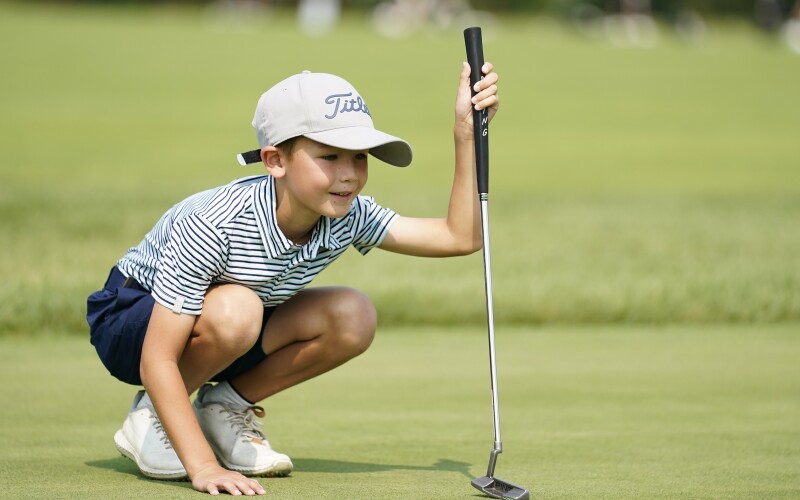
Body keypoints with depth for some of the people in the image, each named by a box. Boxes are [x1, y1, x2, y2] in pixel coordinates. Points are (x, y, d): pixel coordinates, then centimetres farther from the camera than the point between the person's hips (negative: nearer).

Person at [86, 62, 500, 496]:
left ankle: (225, 408, 2)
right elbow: (157, 360, -35)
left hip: (223, 334, 6)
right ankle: (151, 416, -11)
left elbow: (460, 237, -14)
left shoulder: (346, 216, -17)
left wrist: (466, 134, -24)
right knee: (235, 309, -37)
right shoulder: (213, 225, -35)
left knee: (354, 318, -15)